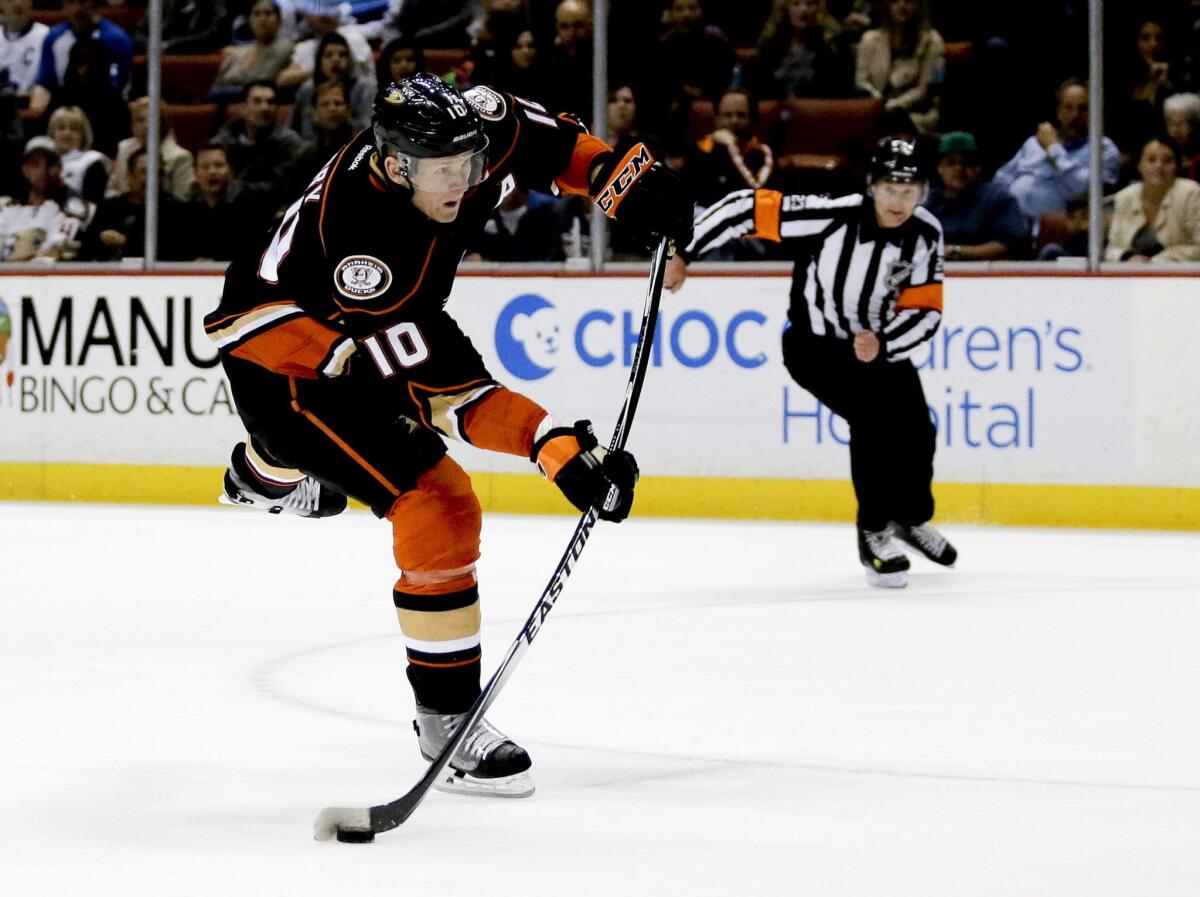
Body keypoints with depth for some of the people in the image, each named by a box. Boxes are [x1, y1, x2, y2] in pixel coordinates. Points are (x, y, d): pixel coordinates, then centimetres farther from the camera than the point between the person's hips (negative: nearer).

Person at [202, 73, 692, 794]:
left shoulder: (472, 128, -25)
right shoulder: (361, 239, -42)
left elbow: (543, 140, 0)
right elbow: (442, 387, -42)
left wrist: (626, 177, -12)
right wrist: (556, 448, -48)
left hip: (360, 319, 9)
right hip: (276, 350, -9)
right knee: (438, 510, -22)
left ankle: (265, 472, 76)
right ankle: (446, 719, -7)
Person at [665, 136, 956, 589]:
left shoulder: (926, 234, -13)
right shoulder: (833, 216, -29)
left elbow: (925, 310, -12)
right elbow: (750, 206, -26)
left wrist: (882, 344, -31)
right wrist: (683, 251, -24)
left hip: (880, 341, 5)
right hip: (815, 344, -5)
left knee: (915, 431, 3)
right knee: (873, 417, -24)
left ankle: (912, 519, 34)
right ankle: (875, 533, -8)